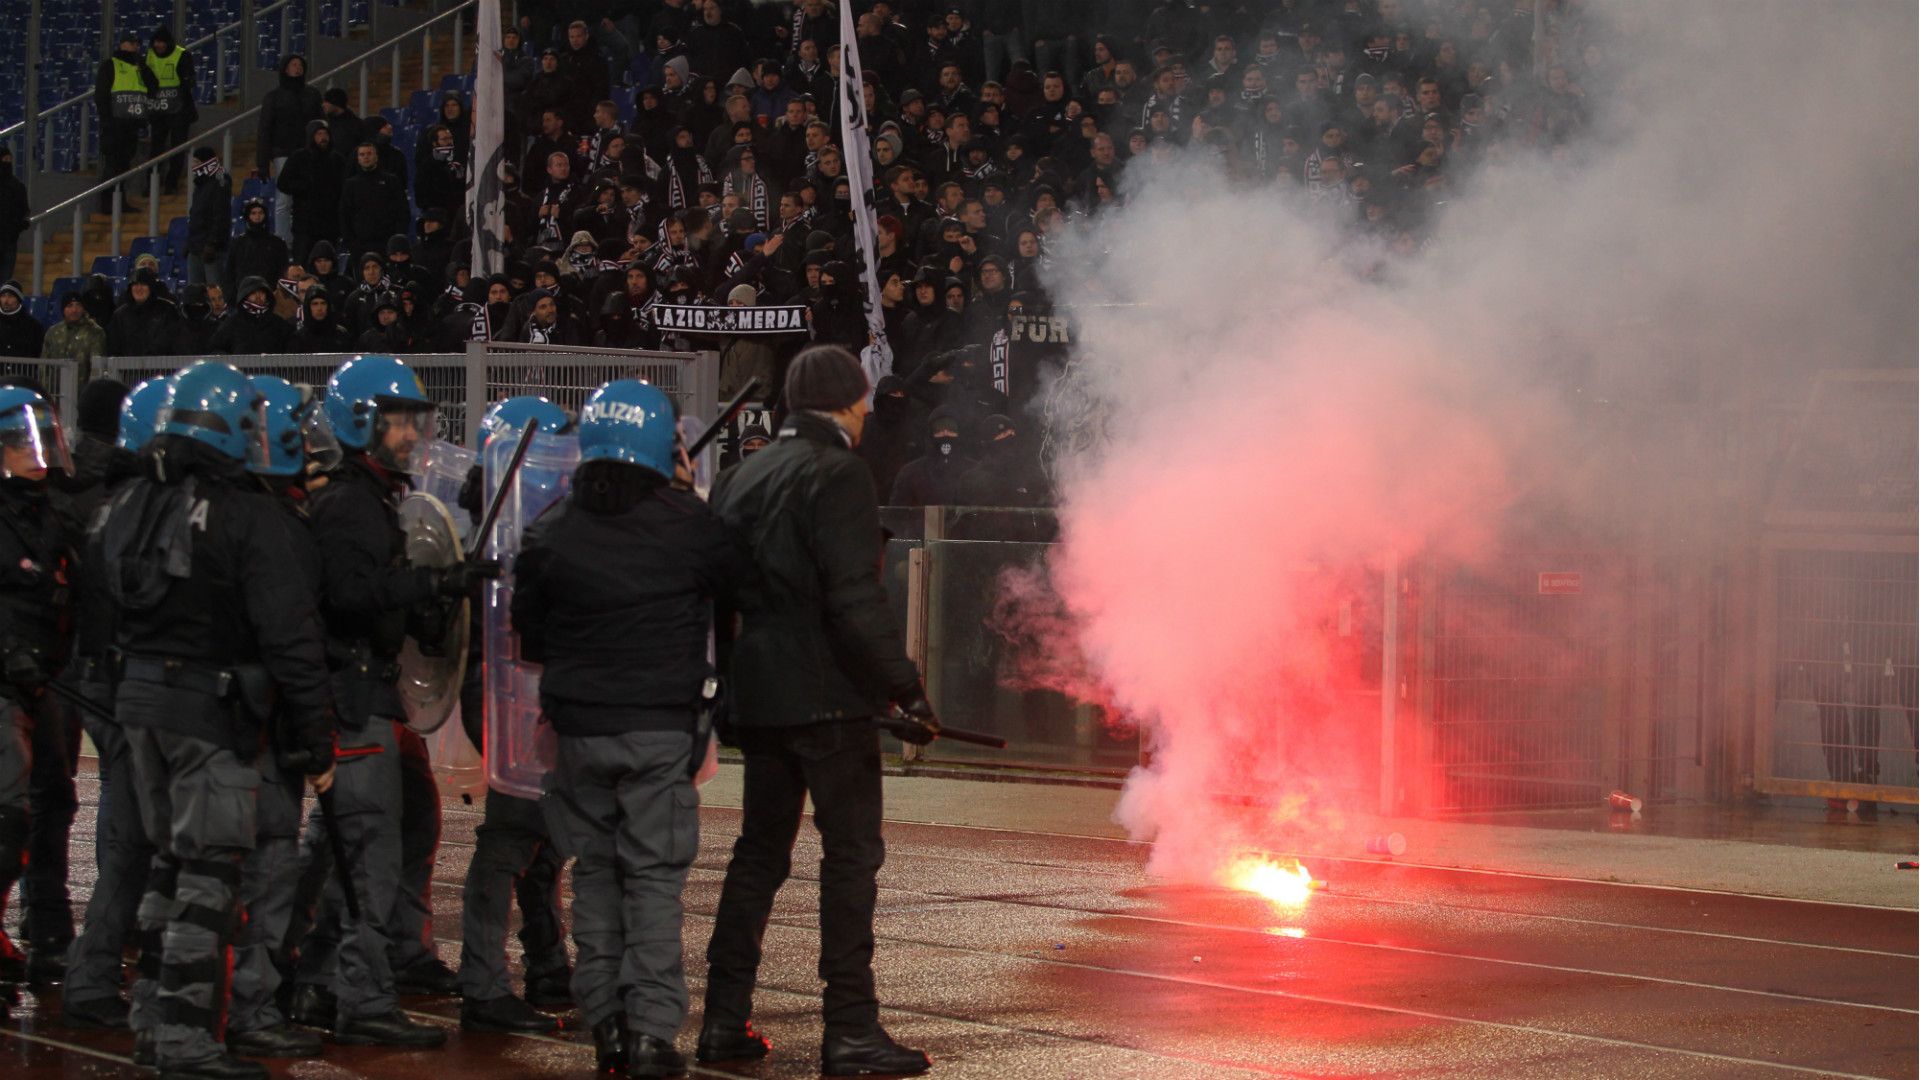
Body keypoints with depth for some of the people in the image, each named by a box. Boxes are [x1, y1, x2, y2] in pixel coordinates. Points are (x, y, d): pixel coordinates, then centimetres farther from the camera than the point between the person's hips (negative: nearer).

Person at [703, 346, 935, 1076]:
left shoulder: (742, 478, 14)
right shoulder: (836, 475, -11)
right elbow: (856, 599, -19)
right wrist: (904, 686, -16)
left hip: (756, 695, 8)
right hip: (827, 695, -8)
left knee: (759, 851, 15)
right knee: (851, 853, -4)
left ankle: (725, 1020, 15)